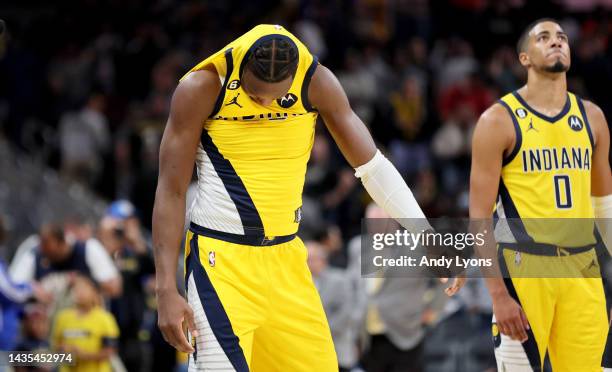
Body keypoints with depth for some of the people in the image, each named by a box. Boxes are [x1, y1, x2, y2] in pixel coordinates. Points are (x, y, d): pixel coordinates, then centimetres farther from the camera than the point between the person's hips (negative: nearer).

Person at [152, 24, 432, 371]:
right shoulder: (201, 89, -11)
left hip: (286, 259, 4)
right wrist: (167, 290, -11)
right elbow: (171, 191, -7)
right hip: (221, 259, -4)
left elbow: (372, 165, 3)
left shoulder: (316, 82, -3)